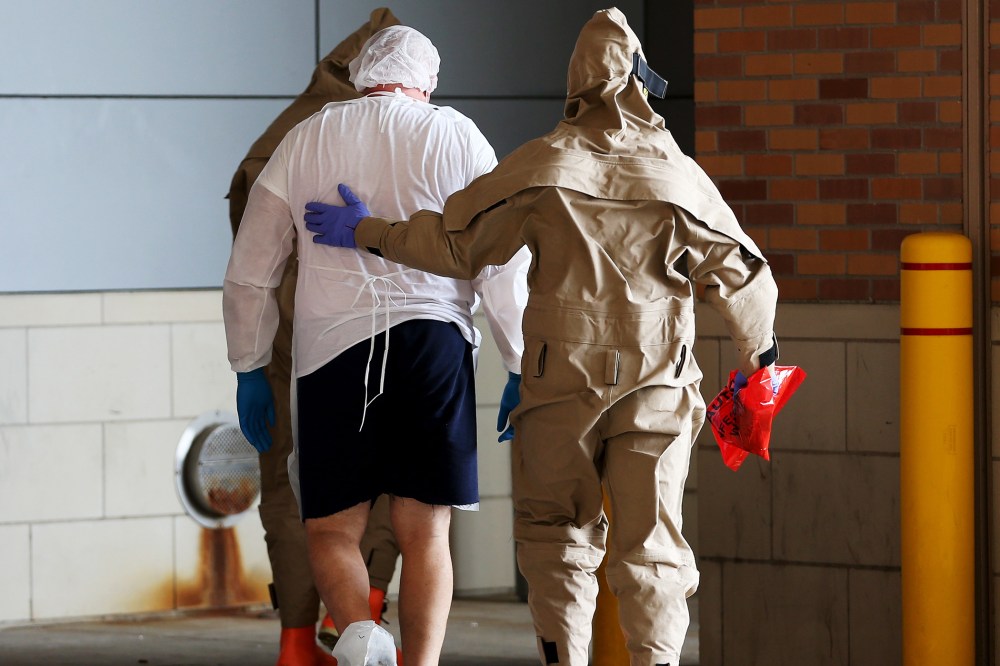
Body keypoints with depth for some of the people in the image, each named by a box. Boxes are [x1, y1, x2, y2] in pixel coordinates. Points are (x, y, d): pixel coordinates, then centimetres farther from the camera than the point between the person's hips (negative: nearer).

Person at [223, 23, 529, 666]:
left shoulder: (306, 139, 12)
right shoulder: (455, 137, 8)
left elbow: (250, 271, 13)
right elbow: (504, 264, 3)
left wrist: (250, 369, 21)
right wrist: (521, 367, 9)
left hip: (331, 346, 0)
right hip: (433, 338, 0)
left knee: (331, 527, 6)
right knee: (424, 532, 4)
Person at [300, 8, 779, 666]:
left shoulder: (541, 167, -4)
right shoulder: (679, 176, -1)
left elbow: (456, 239, 0)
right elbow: (741, 274, 6)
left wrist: (367, 233, 14)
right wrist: (758, 357, 22)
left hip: (563, 376, 0)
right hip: (656, 385, 0)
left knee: (556, 526, 13)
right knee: (650, 539, 4)